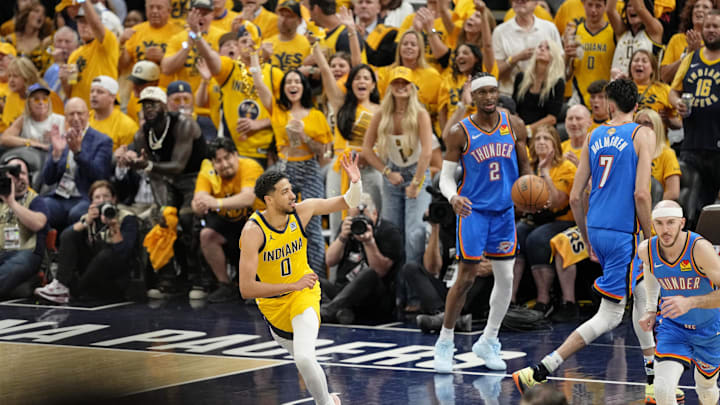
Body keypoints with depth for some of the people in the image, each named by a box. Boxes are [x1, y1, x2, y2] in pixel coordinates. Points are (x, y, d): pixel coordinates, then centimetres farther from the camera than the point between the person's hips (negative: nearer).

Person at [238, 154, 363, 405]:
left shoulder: (302, 211, -17)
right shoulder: (253, 232, -28)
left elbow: (349, 203, -4)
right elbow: (246, 289, -32)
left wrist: (355, 182, -26)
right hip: (272, 302, 0)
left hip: (304, 293, 0)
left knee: (304, 358, -25)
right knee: (300, 355, 22)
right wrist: (293, 286, -34)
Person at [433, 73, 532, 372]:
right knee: (466, 277, -7)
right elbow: (446, 177, -6)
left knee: (506, 278, 3)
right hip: (473, 211, -4)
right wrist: (453, 198, -27)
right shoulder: (460, 133, -9)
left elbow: (524, 167, 10)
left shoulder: (514, 126, 0)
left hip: (504, 210, 4)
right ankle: (445, 342, 7)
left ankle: (488, 342, 18)